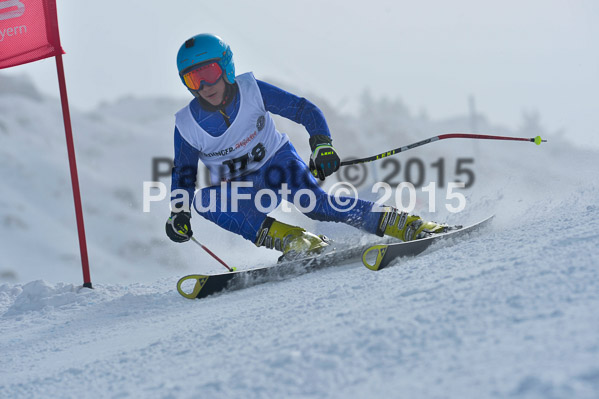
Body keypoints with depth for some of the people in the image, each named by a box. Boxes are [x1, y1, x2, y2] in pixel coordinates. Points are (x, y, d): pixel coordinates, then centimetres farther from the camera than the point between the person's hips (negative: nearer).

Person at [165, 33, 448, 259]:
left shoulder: (251, 90, -16)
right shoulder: (188, 125, -13)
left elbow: (304, 110, -12)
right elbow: (183, 174, 1)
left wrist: (322, 144, -29)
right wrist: (179, 214, -15)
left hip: (278, 162, -2)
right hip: (238, 188, 2)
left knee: (312, 201, -32)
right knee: (202, 200, -29)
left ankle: (409, 225, -33)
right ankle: (288, 237, -34)